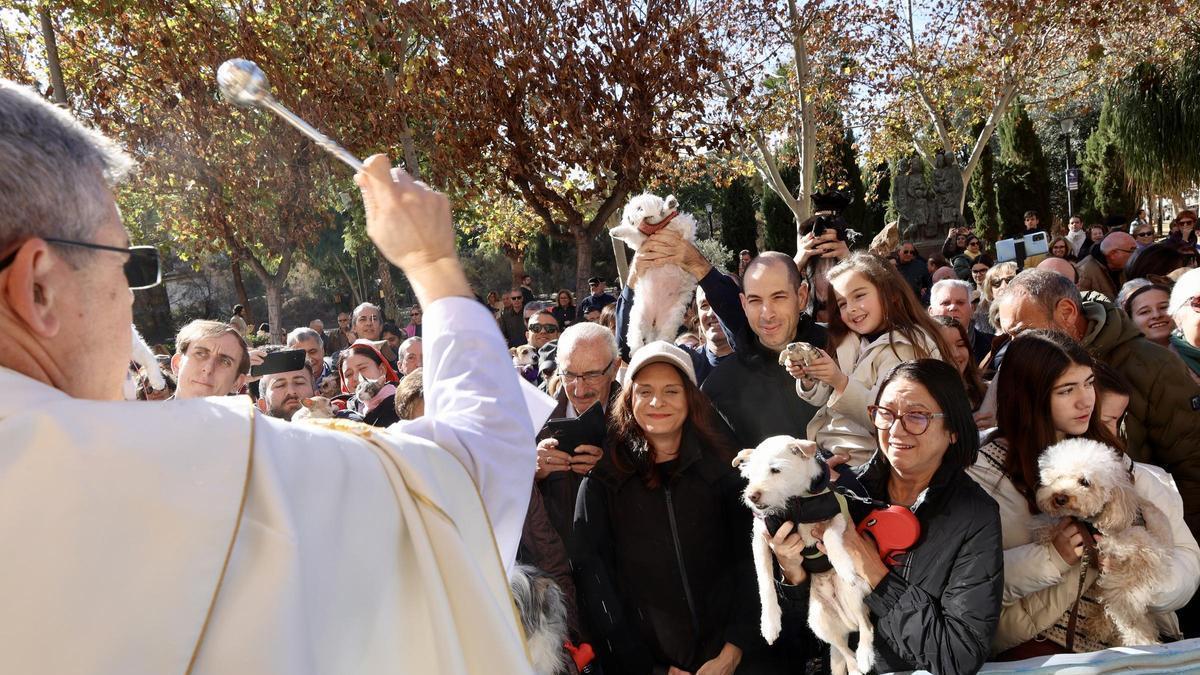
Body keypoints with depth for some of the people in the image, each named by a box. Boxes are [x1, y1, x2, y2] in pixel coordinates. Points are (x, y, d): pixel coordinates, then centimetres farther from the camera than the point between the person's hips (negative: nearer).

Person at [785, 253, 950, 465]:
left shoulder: (905, 347, -10)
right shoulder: (850, 340, 11)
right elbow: (824, 400, 10)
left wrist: (841, 382, -30)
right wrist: (808, 380, -11)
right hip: (823, 444, 6)